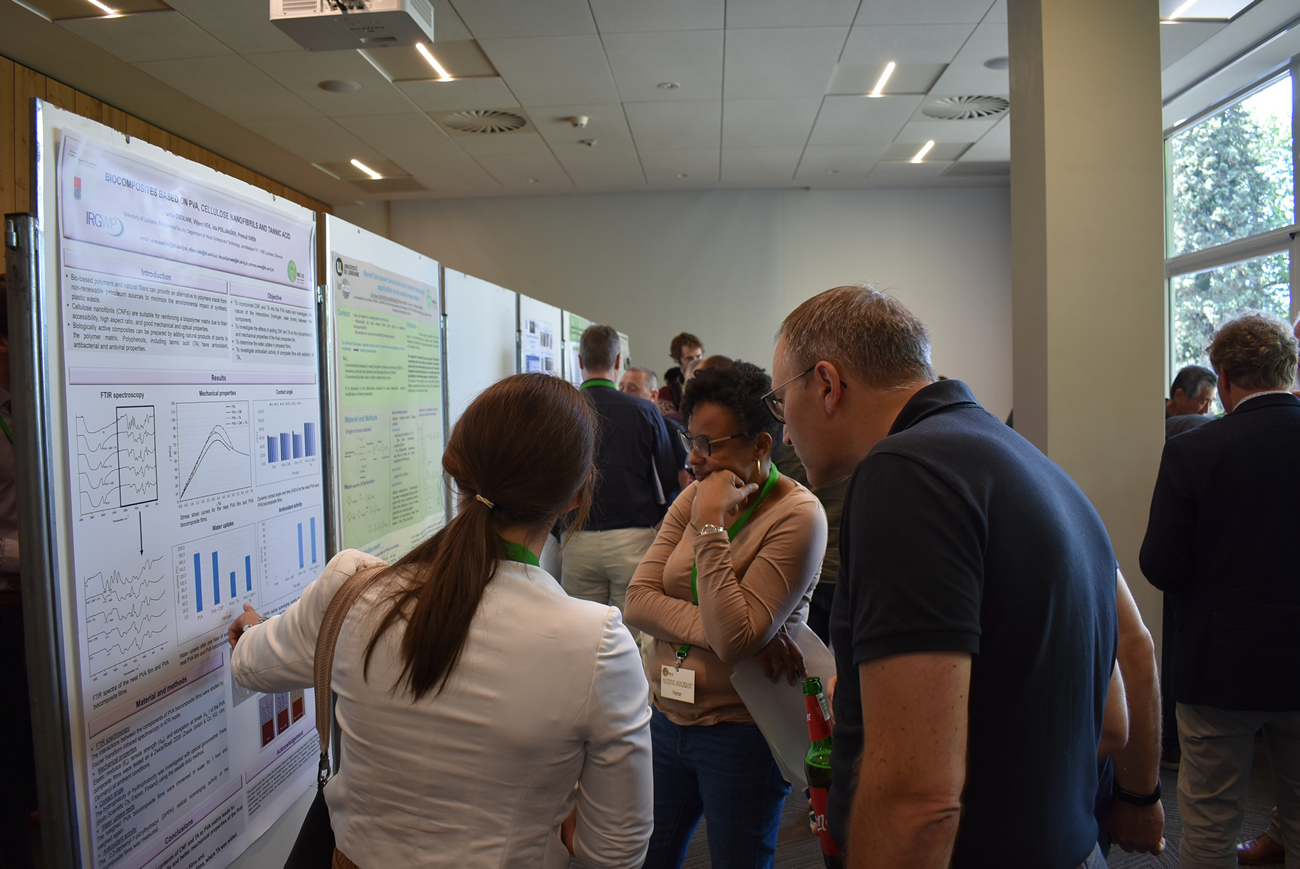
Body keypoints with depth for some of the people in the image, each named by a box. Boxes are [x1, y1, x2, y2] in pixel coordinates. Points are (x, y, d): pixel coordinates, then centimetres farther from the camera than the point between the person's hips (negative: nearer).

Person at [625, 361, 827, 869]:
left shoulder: (798, 516, -18)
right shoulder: (695, 496, 1)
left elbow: (735, 638, -24)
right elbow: (638, 600, -5)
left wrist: (710, 527, -24)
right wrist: (713, 631, -20)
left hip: (742, 735, -6)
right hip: (666, 719, 6)